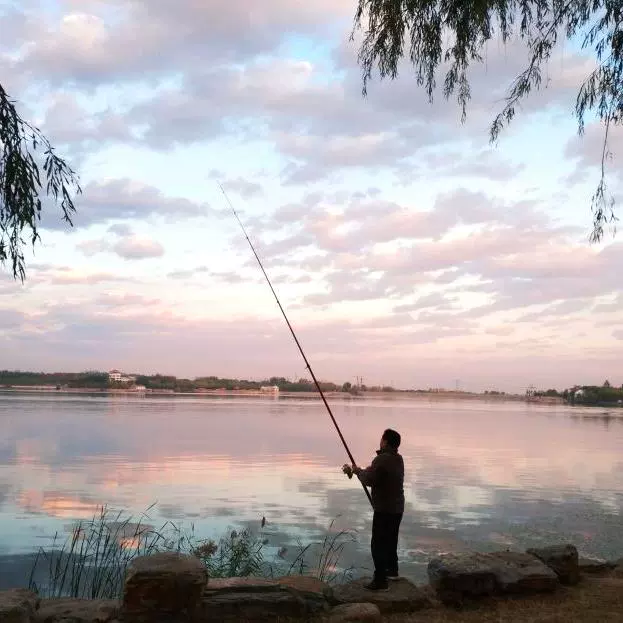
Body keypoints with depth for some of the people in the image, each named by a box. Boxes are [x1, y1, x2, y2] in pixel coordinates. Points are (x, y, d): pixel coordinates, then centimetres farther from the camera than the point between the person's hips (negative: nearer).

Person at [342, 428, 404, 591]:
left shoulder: (382, 459, -21)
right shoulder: (398, 459, 8)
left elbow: (369, 480, -24)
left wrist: (358, 471, -6)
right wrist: (359, 471, 11)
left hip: (384, 510, -9)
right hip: (397, 508, 9)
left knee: (378, 544, -5)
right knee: (391, 541, 24)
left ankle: (380, 580, -6)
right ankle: (392, 570, 37)